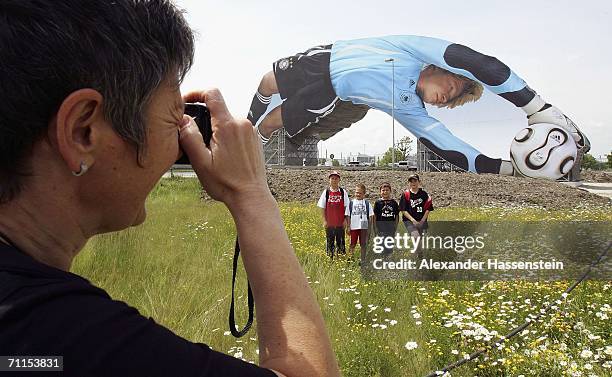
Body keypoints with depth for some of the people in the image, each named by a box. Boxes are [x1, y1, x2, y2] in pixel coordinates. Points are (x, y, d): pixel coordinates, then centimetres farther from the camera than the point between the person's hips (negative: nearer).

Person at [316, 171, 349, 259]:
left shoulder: (343, 192, 2)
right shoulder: (326, 192, 2)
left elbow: (346, 207, 4)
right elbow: (322, 208, 3)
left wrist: (345, 220, -2)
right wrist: (324, 221, -3)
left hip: (340, 223, 0)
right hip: (329, 223, 0)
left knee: (340, 241, 5)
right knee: (329, 242, 5)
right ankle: (330, 258, 14)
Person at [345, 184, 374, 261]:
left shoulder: (367, 203, 4)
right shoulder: (351, 203, 3)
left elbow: (370, 216, 5)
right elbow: (348, 216, 3)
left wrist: (370, 227, 1)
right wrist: (348, 227, -2)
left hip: (364, 227, 1)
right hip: (354, 227, -1)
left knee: (363, 244, 7)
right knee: (353, 244, 4)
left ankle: (363, 260, 16)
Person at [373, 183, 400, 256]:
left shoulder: (394, 202, 6)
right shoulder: (378, 202, 0)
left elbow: (396, 216, 10)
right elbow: (375, 216, 2)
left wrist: (395, 228, 5)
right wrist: (375, 228, -3)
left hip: (391, 228, 2)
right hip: (381, 228, -2)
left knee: (390, 248, 7)